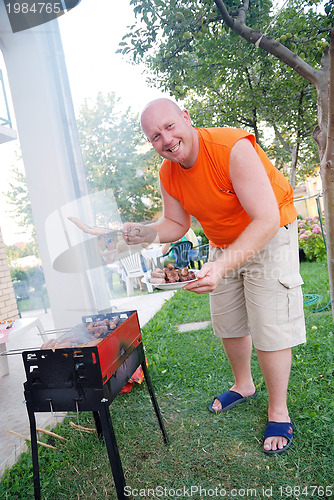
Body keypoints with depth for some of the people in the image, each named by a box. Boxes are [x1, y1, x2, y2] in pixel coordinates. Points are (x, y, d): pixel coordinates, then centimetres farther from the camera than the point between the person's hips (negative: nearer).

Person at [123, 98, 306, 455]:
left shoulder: (233, 148, -31)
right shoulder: (167, 175, -10)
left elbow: (266, 219, -35)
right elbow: (176, 225, 3)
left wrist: (221, 266, -46)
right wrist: (139, 233, -18)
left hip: (269, 236, -6)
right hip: (223, 243, 7)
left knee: (269, 326, -7)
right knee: (228, 322, 14)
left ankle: (278, 412, 15)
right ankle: (243, 386, 39)